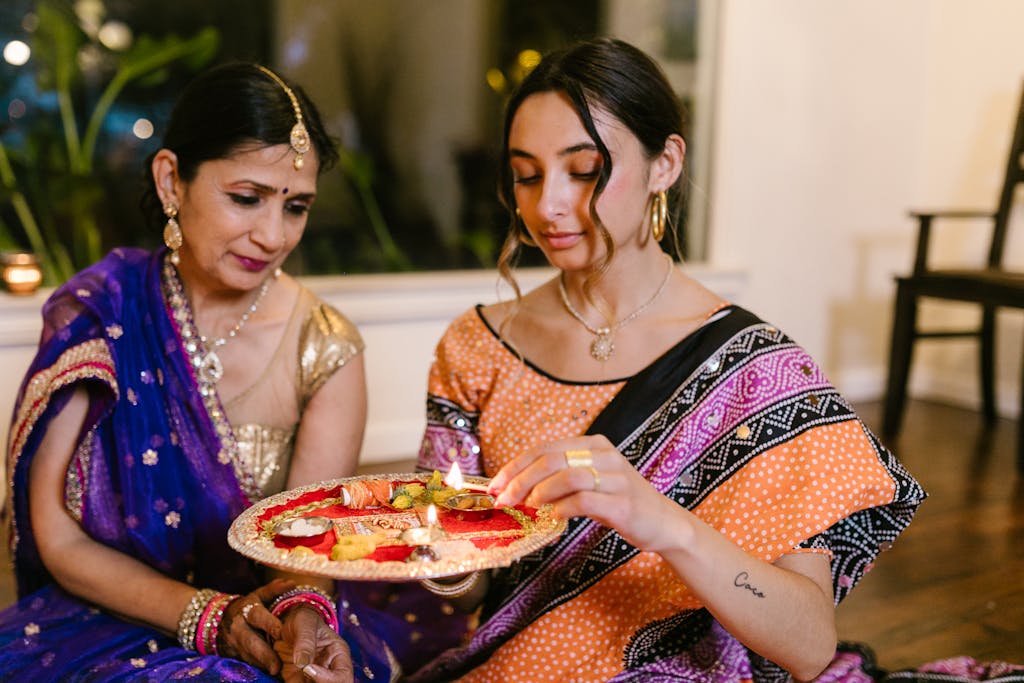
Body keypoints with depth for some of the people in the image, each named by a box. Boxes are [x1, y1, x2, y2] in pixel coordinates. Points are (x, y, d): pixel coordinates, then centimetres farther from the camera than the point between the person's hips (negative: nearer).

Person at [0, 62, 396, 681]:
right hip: (102, 626, 0)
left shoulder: (325, 351, -5)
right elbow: (59, 539, -5)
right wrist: (206, 615, -19)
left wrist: (303, 611, -29)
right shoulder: (93, 316, -5)